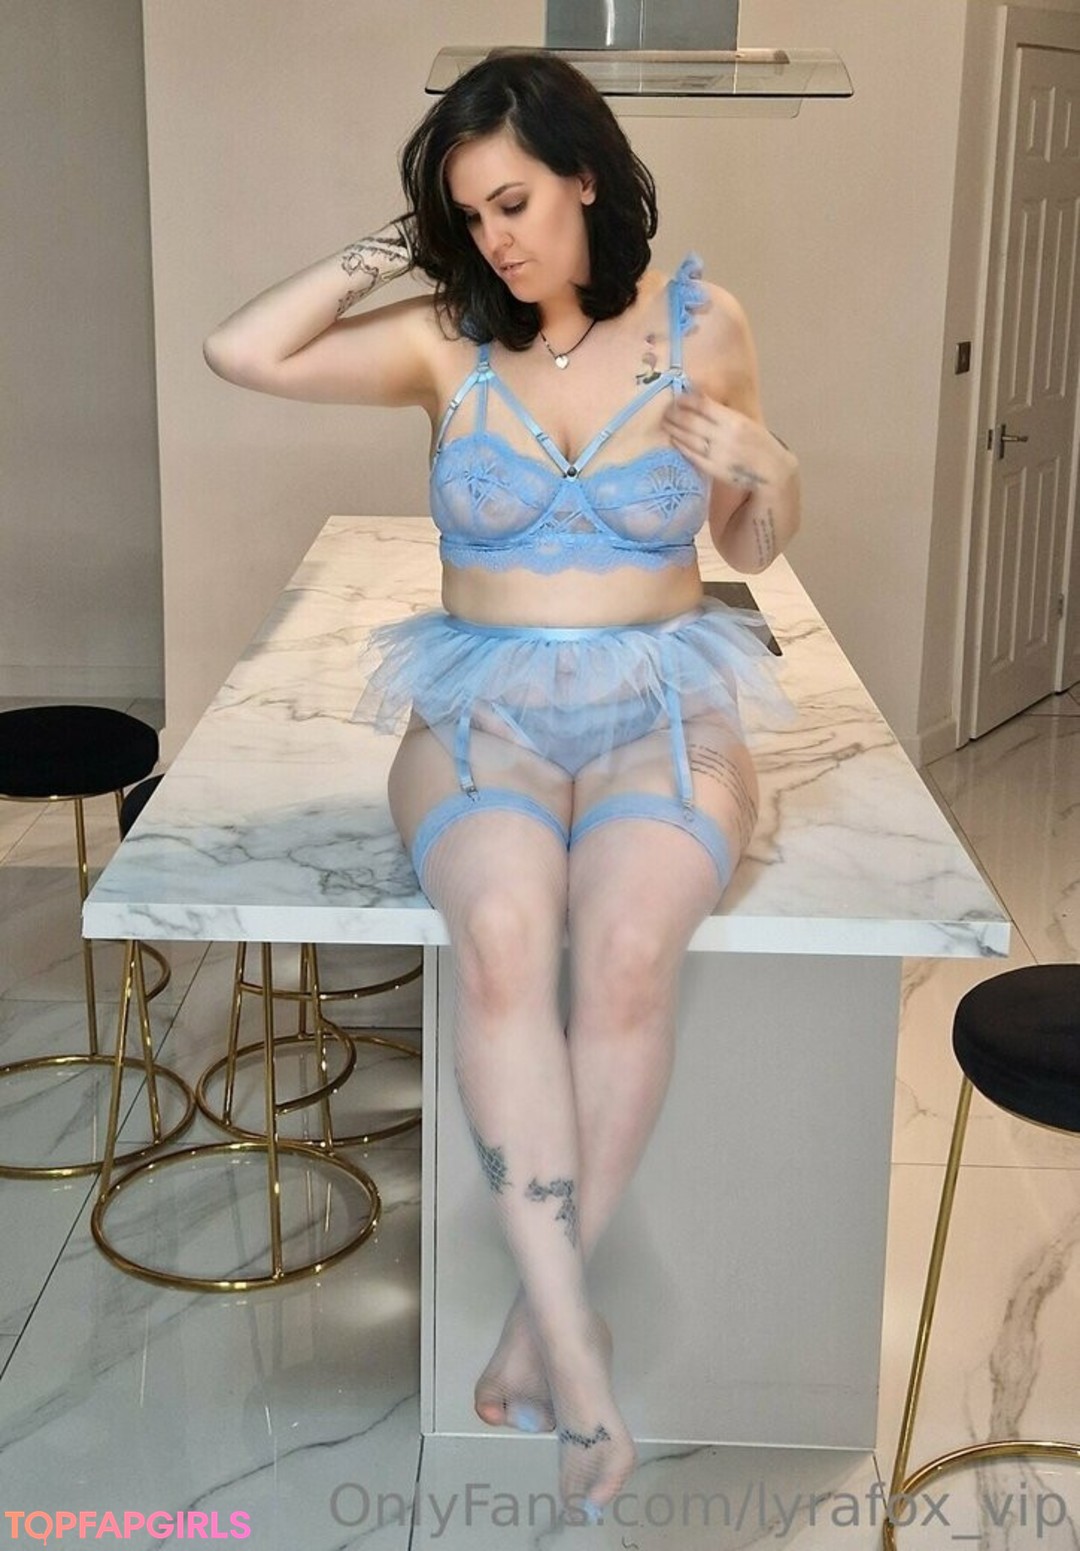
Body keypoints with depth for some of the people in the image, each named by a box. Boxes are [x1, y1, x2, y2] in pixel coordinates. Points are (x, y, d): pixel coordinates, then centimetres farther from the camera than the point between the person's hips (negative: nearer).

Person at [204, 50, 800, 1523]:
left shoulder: (702, 326, 6)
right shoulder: (450, 339, 6)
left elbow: (745, 550, 15)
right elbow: (241, 352, -4)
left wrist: (773, 480, -7)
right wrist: (387, 252, 4)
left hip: (661, 712, 0)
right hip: (483, 714, 1)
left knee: (629, 945, -34)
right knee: (503, 930, -34)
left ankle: (540, 1318, -18)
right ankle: (577, 1345, -30)